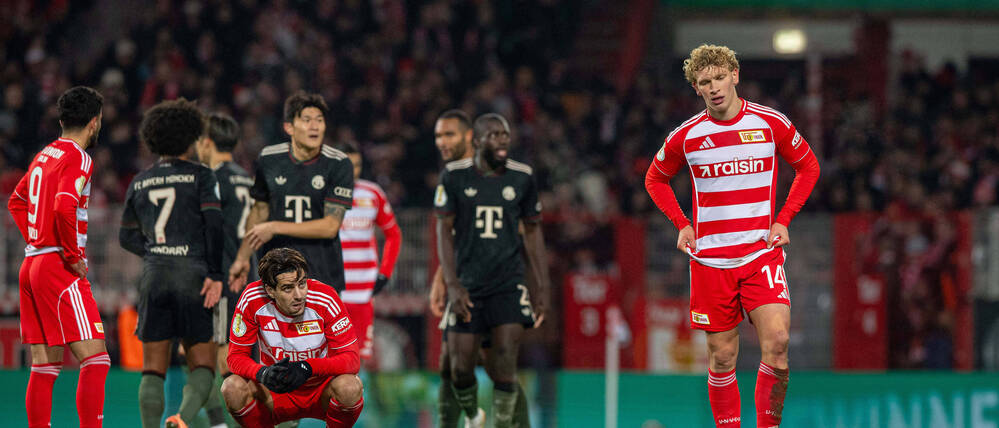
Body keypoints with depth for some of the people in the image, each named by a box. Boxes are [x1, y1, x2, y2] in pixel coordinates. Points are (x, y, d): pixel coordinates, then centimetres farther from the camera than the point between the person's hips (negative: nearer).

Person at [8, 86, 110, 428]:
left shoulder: (45, 155, 16)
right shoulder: (77, 159, -10)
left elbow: (17, 201, 30)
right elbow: (64, 207, -26)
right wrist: (73, 255, -16)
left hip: (32, 262, 9)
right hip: (59, 268, -9)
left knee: (44, 367, 9)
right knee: (94, 360, -10)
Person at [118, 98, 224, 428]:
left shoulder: (139, 183, 13)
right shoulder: (200, 176, 1)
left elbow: (127, 237, 17)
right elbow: (213, 223, -10)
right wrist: (215, 274, -10)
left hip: (153, 277, 3)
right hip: (193, 275, -3)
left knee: (153, 368, 7)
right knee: (203, 366, 1)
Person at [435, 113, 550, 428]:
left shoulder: (522, 178, 2)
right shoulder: (455, 176, -2)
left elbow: (533, 232, 11)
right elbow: (444, 232, -1)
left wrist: (543, 288, 8)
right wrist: (452, 285, -10)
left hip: (508, 284, 0)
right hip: (468, 285, 0)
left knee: (506, 360, -14)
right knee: (461, 366, 1)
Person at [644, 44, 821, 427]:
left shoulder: (772, 123, -1)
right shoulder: (685, 136, 0)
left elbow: (808, 167, 14)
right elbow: (656, 179, 19)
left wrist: (783, 220, 4)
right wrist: (682, 224, 5)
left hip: (762, 252, -1)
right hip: (710, 259, 1)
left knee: (777, 341, -18)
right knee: (722, 356, 1)